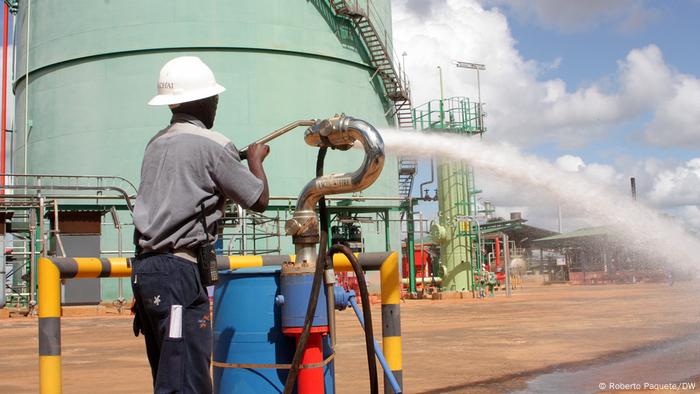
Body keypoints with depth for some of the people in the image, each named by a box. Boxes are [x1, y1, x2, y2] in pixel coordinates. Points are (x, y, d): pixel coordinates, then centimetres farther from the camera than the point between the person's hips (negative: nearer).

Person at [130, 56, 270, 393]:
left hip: (145, 268, 8)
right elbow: (259, 200, 1)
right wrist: (256, 159, 19)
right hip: (179, 272, -8)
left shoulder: (157, 143, 15)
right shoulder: (211, 144, -7)